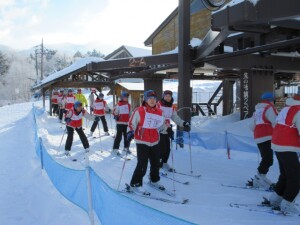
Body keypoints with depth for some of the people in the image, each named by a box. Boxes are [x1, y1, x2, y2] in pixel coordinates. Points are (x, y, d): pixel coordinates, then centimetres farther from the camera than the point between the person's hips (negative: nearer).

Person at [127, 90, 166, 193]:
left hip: (155, 142, 6)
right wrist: (131, 132, -21)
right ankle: (135, 183, 11)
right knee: (142, 164, -8)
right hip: (142, 142, -6)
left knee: (156, 163, 17)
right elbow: (132, 124, -8)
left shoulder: (159, 112, 5)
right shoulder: (139, 111, -13)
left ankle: (154, 180, 40)